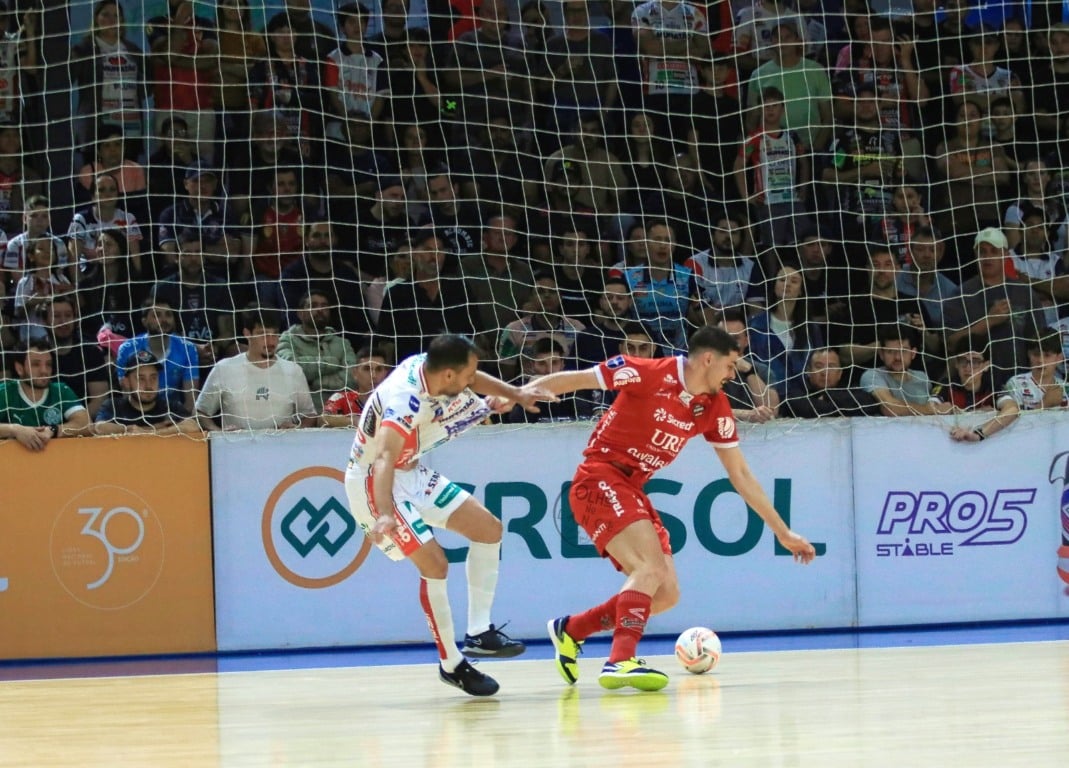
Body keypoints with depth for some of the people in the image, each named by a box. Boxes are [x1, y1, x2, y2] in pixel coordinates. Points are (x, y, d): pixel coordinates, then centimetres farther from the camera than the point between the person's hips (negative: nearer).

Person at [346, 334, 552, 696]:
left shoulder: (425, 364, -10)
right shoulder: (404, 402, -35)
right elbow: (384, 460, -50)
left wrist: (514, 393, 15)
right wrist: (384, 514, -63)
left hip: (411, 472, 10)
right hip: (374, 484, -10)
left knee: (488, 529, 8)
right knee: (434, 563, -20)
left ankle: (478, 632, 10)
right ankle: (451, 664, -5)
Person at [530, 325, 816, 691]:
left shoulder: (715, 408, 5)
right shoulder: (650, 373, -14)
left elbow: (740, 475, 12)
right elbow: (573, 380, -11)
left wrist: (783, 532, 12)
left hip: (632, 490, 8)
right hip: (599, 479, -8)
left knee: (665, 593, 4)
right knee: (652, 567, -26)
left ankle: (570, 629, 18)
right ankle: (621, 661, -34)